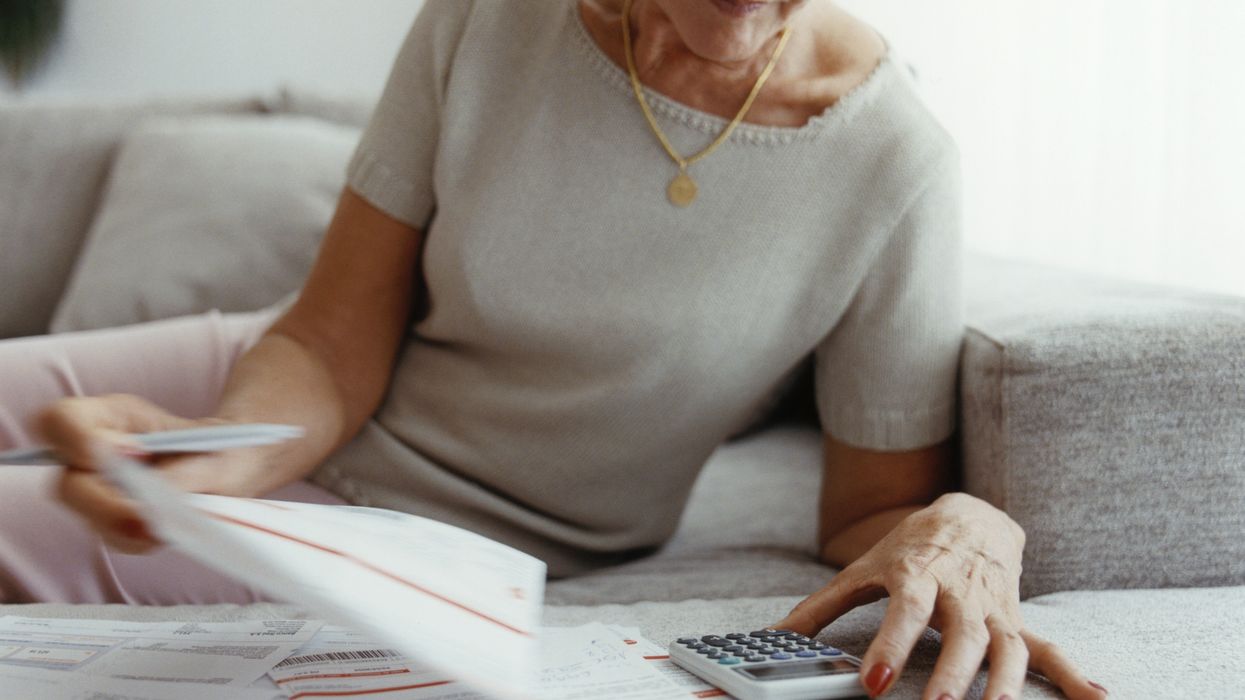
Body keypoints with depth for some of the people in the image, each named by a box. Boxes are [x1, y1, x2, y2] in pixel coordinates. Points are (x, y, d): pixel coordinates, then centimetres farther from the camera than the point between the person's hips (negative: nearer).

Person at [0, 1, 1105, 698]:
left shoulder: (890, 165, -24)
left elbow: (875, 507, -13)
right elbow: (334, 342, -13)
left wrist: (969, 532, -37)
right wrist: (218, 455, -35)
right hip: (298, 409, 3)